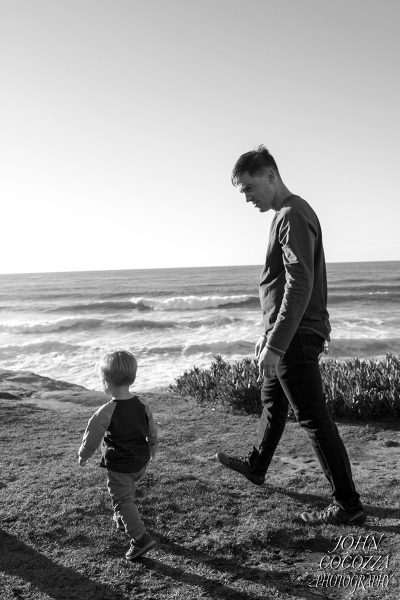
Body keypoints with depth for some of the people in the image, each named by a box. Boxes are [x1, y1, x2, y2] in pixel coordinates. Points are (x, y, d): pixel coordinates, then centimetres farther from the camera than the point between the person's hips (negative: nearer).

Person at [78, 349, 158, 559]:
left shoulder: (106, 412, -26)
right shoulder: (142, 405, -8)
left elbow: (91, 437, -14)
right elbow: (152, 431, 5)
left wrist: (83, 456, 5)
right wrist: (152, 448, 24)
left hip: (118, 467, -7)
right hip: (140, 463, 7)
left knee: (122, 500, 4)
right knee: (129, 494, 28)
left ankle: (140, 537, -2)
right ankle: (122, 520, 49)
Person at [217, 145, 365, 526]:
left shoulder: (293, 216, -17)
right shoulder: (290, 214, 15)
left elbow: (299, 286, -25)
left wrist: (275, 345, -26)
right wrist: (268, 335, 23)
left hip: (296, 337, -10)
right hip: (289, 335, 10)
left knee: (313, 417, -4)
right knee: (272, 401, 23)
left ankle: (349, 506, 7)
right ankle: (256, 466, 44)